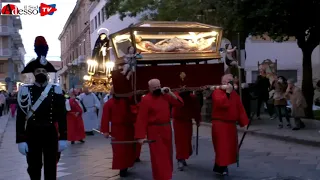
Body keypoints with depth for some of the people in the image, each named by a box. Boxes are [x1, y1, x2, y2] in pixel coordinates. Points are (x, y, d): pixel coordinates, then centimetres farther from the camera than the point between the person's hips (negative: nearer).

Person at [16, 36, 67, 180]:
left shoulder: (56, 91, 0)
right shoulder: (25, 91, -2)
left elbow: (62, 116, -1)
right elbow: (20, 117, -4)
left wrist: (63, 138, -6)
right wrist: (20, 140, -10)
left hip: (51, 135, 0)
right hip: (32, 136, 0)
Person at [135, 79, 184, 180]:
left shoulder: (165, 96, 6)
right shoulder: (146, 100, -12)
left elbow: (180, 103, 7)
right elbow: (141, 119, -15)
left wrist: (170, 93, -6)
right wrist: (141, 136, -19)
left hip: (167, 129, 7)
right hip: (154, 131, -6)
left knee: (167, 155, 17)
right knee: (158, 156, -5)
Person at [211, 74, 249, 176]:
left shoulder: (234, 94, 14)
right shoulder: (217, 92, -9)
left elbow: (240, 108, 11)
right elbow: (222, 104, -28)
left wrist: (244, 123, 5)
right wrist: (227, 92, -20)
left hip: (231, 124, 8)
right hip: (220, 124, -7)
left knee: (230, 147, 11)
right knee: (222, 147, -8)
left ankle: (223, 166, 23)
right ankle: (219, 167, 1)